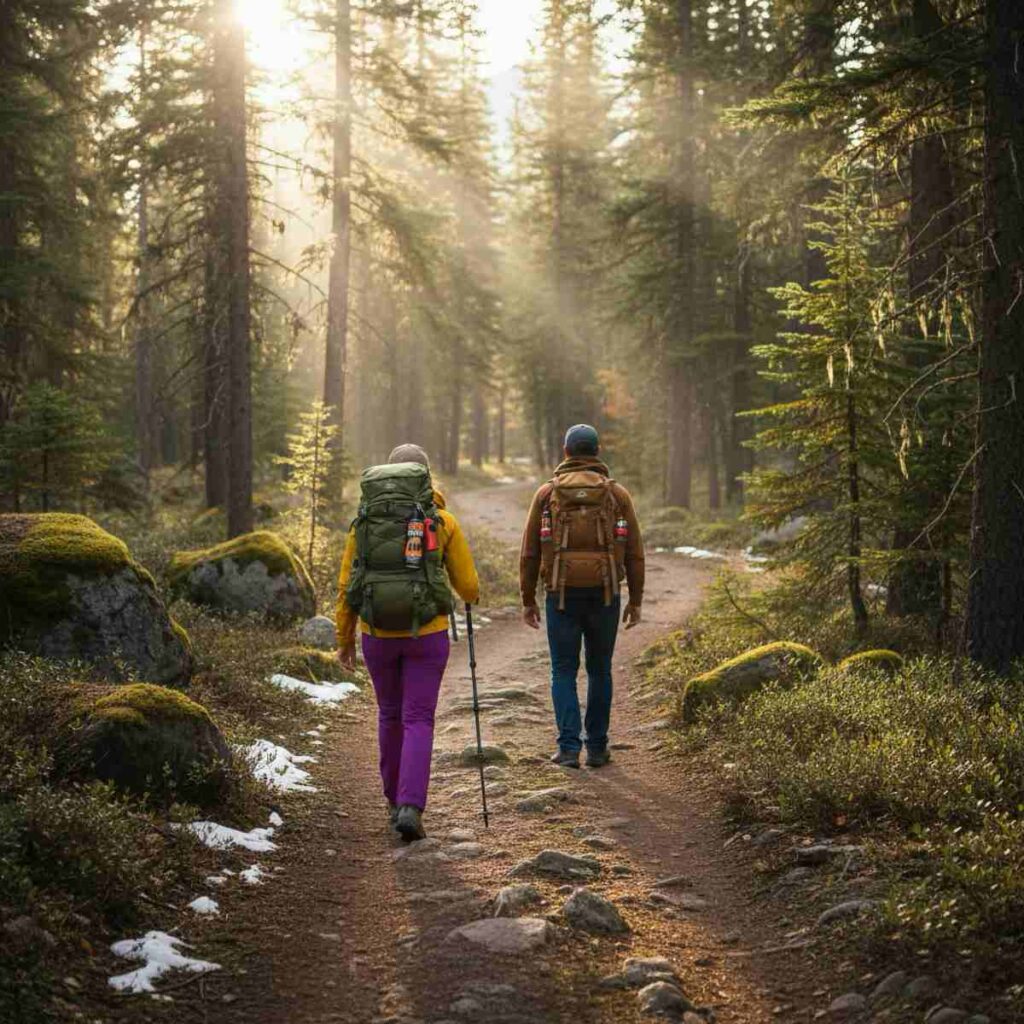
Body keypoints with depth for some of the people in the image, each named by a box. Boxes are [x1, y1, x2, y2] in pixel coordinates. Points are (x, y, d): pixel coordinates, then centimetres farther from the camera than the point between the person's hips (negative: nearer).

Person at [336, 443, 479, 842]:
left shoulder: (364, 522, 4)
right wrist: (473, 595, 27)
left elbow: (346, 587, 3)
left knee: (390, 714, 22)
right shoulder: (442, 520, -2)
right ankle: (410, 809, -14)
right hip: (426, 634, -2)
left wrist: (345, 640, 14)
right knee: (418, 721, 2)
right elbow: (468, 584, 2)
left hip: (378, 634, 2)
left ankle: (396, 801, 32)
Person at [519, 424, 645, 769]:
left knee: (564, 671, 8)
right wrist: (636, 601, 9)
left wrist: (528, 600, 9)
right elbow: (634, 553, 2)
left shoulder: (547, 494, 2)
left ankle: (569, 747, -3)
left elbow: (530, 552, 2)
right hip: (605, 595, 1)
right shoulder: (617, 494, 2)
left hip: (562, 595, -1)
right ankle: (597, 748, 15)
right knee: (599, 670, 14)